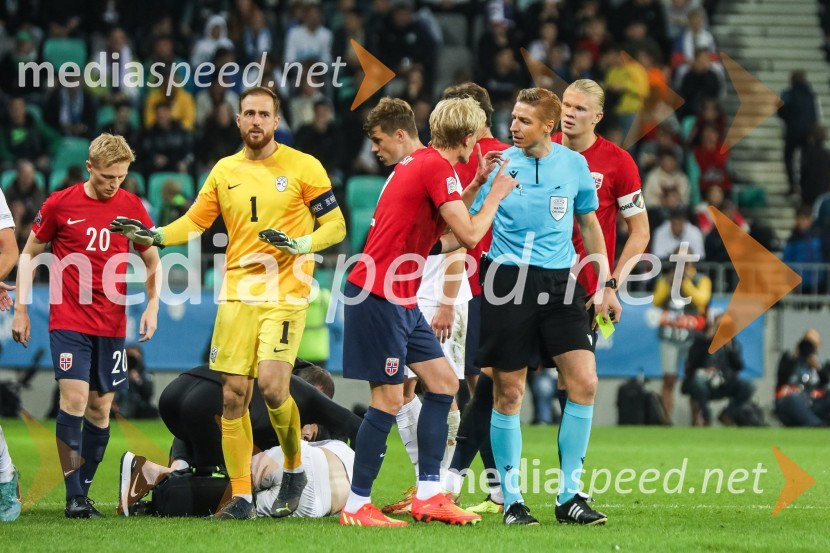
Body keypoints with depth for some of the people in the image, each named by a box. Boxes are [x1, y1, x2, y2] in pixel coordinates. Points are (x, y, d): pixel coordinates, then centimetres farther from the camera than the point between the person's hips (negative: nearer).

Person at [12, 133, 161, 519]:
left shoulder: (131, 207, 4)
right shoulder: (60, 204, -3)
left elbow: (152, 260, 15)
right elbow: (30, 254, 8)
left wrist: (152, 304, 2)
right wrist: (20, 307, 3)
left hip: (113, 325, 3)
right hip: (69, 322, -3)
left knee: (100, 409, 4)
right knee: (74, 399, -14)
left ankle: (83, 491, 14)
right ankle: (74, 497, -12)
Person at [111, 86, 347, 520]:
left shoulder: (303, 167, -2)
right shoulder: (224, 171, 10)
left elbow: (336, 224, -1)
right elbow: (194, 222, 16)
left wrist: (302, 245, -19)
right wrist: (152, 236, -2)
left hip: (285, 294, -4)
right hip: (237, 294, 4)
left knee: (271, 386, -18)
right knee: (233, 395, -1)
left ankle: (295, 469, 8)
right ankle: (241, 497, 8)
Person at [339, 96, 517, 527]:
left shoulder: (420, 163, 14)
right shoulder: (437, 167, -15)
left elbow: (446, 220, 25)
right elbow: (468, 235, -16)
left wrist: (477, 184, 18)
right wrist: (495, 196, -2)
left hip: (401, 301, 10)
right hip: (378, 297, -10)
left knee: (443, 383, 11)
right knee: (389, 398, -8)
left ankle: (428, 495, 11)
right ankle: (357, 506, -2)